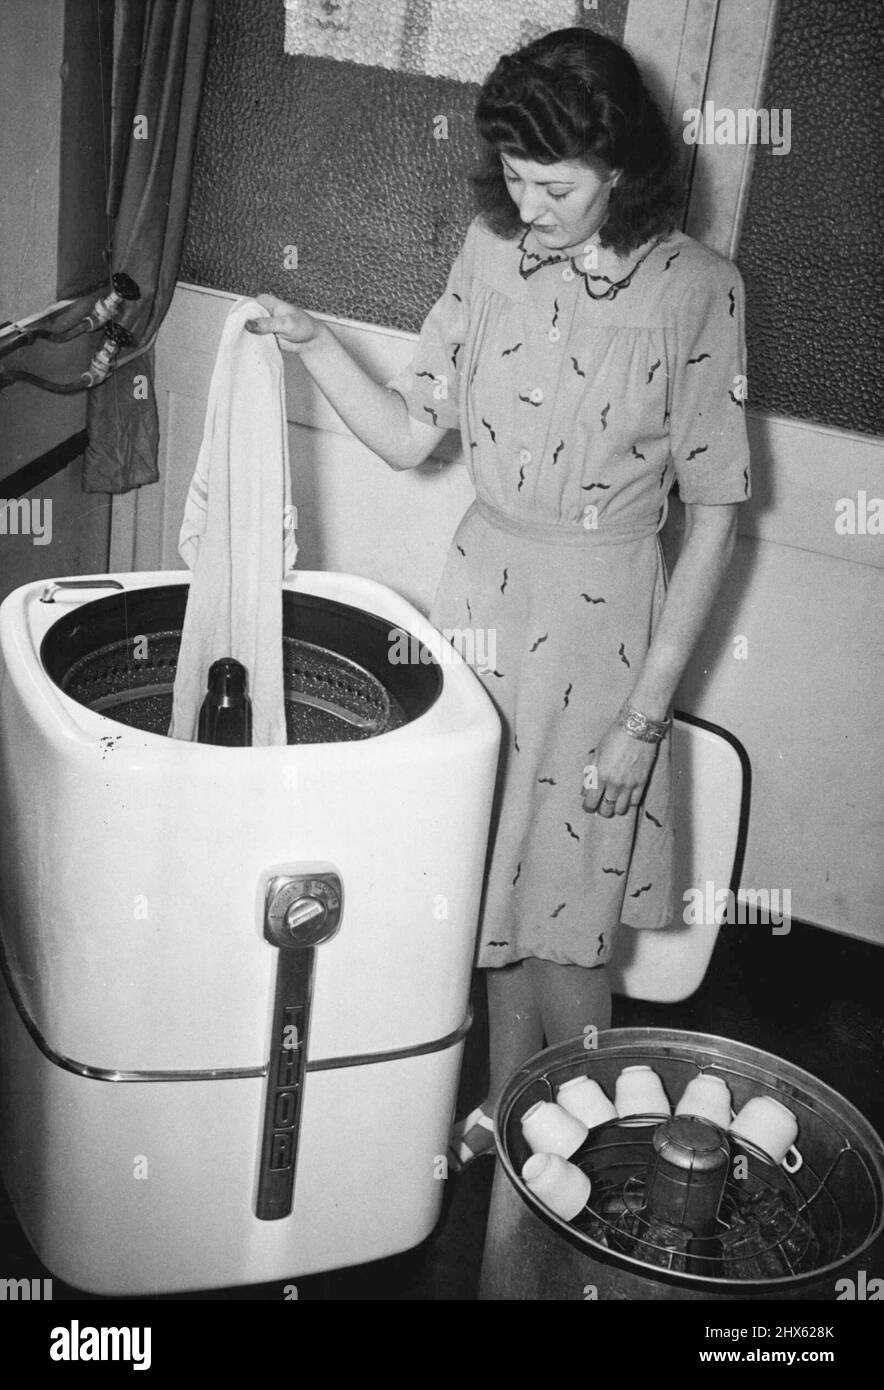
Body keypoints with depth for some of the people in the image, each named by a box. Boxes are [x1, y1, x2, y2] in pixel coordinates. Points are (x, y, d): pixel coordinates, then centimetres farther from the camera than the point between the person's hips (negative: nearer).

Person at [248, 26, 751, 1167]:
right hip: (483, 587, 4)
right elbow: (408, 433, 2)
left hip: (602, 613, -4)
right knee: (496, 887, 16)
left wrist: (646, 713, -13)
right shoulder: (491, 251, 0)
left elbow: (713, 512, -11)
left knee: (566, 920, 6)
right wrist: (313, 345, -16)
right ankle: (503, 1109, 39)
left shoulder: (696, 290, -13)